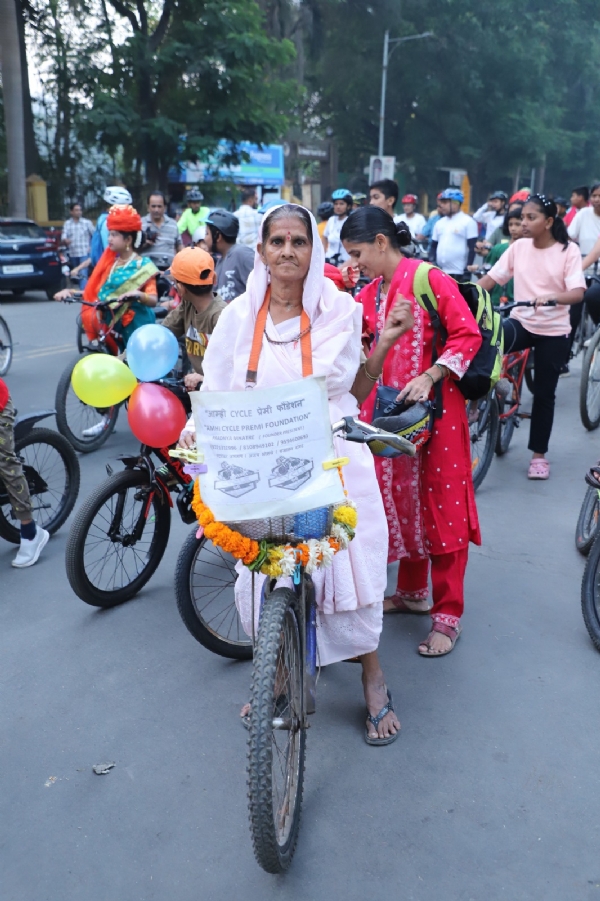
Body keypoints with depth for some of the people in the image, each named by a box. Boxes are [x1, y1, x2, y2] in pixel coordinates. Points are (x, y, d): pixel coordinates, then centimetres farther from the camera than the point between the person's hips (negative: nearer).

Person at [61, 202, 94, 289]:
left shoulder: (87, 222, 1)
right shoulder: (67, 223, 5)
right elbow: (63, 238, -5)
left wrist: (91, 246, 0)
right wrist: (65, 240, -28)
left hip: (84, 253, -4)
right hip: (72, 254, 4)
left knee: (83, 274, -16)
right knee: (76, 275, 12)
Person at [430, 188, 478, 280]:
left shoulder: (468, 222, -2)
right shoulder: (439, 223, 16)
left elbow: (472, 248, -6)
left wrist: (468, 269, -13)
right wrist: (432, 263, 4)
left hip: (459, 273, -6)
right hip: (440, 272, 6)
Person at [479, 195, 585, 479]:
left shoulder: (568, 250, -8)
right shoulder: (518, 247, 1)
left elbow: (578, 293, -19)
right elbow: (491, 278, -3)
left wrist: (551, 298, -39)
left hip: (553, 331, -2)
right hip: (521, 321, 2)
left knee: (544, 393, 5)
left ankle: (539, 455, 18)